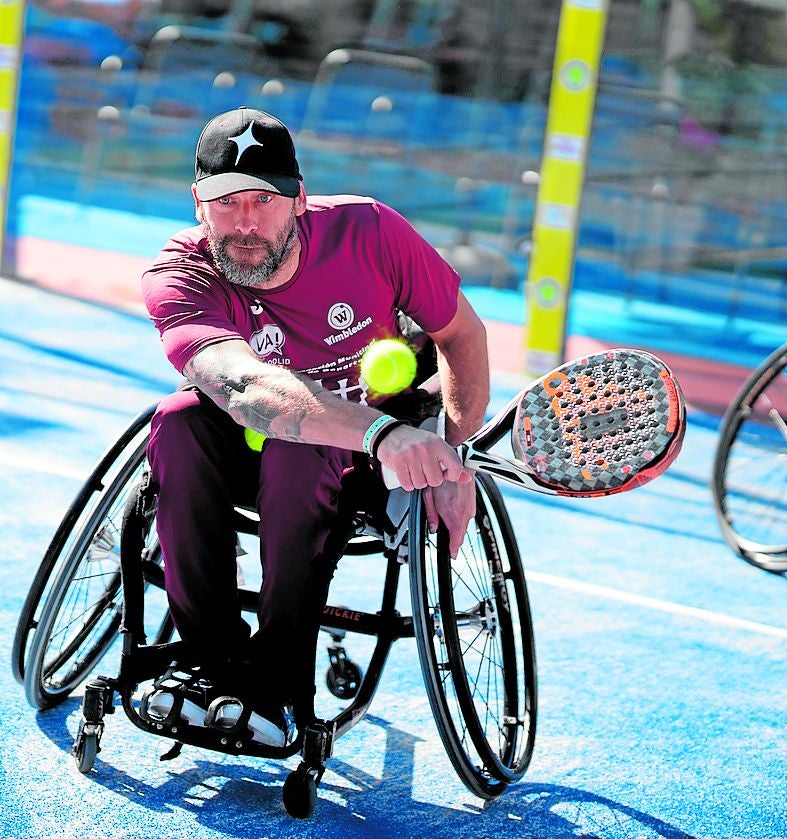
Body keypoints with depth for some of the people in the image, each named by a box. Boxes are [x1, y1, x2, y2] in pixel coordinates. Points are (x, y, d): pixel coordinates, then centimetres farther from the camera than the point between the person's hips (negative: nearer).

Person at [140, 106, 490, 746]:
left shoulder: (368, 232, -19)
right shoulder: (178, 277, -24)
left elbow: (462, 332, -4)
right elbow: (244, 386, -44)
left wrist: (451, 460, -18)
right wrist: (382, 434, -59)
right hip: (243, 453, 1)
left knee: (296, 457, -34)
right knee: (178, 420, -30)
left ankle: (279, 683, -23)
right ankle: (213, 657, -21)